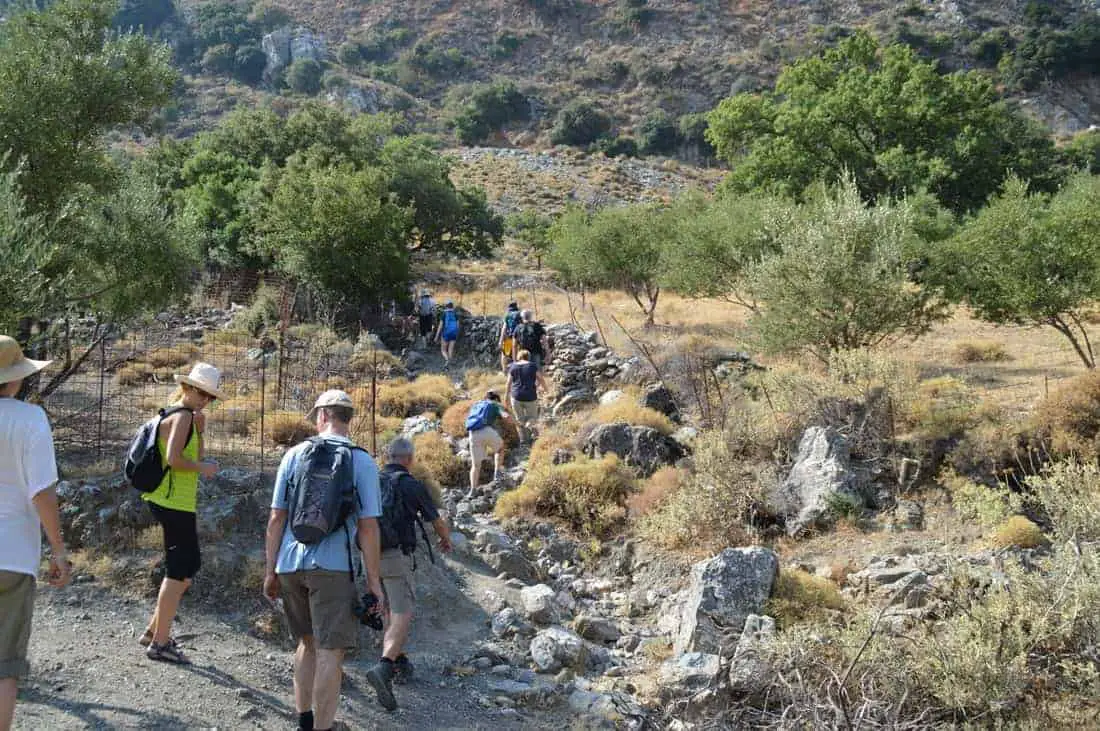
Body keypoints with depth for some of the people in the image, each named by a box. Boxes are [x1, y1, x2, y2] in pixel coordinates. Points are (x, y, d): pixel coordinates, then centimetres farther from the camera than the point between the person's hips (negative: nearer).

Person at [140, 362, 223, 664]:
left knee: (191, 565, 18)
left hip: (166, 501, 10)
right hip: (174, 503, -10)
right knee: (178, 571, -2)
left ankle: (154, 630, 24)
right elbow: (173, 459, -25)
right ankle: (160, 643, 5)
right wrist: (203, 467, -12)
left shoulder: (177, 415, 17)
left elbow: (196, 458, 22)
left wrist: (199, 431, 9)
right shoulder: (182, 416, -14)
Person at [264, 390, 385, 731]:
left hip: (290, 565, 4)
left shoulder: (295, 454, 4)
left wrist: (270, 571, 11)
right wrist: (374, 581, -2)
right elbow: (368, 527, -7)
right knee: (330, 650, 1)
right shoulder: (362, 462, -3)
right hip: (332, 566, -4)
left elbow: (276, 518, 4)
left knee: (308, 642, 21)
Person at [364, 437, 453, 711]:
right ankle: (383, 670, -32)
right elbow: (437, 522, 9)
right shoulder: (413, 486, -4)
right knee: (402, 618, -12)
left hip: (370, 557, 6)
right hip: (395, 556, -6)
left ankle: (400, 662, 30)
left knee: (394, 610, 24)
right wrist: (446, 540, 32)